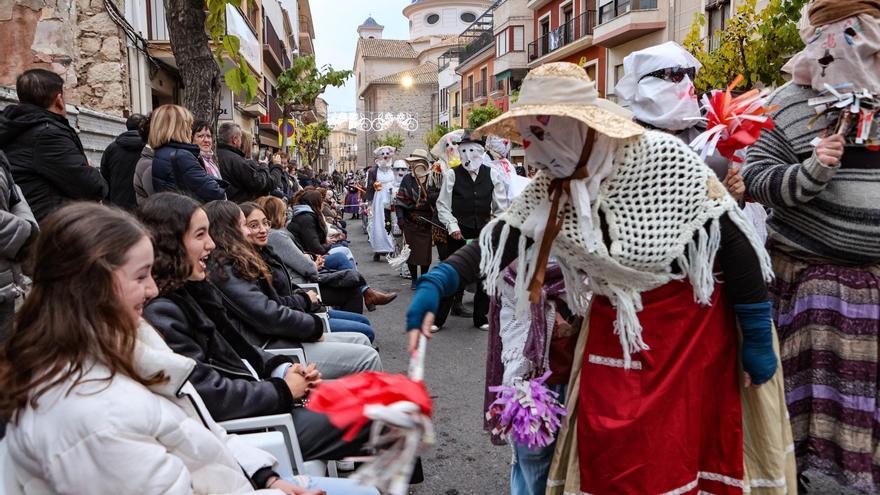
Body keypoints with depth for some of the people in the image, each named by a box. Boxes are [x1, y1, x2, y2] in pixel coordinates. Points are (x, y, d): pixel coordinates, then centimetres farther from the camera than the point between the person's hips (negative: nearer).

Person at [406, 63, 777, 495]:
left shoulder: (664, 160, -19)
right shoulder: (551, 188, -5)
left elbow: (736, 244, -13)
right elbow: (498, 239, -9)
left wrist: (757, 340, -9)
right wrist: (433, 287, -24)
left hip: (688, 326, -4)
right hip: (611, 328, 4)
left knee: (673, 455, 5)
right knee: (606, 455, 8)